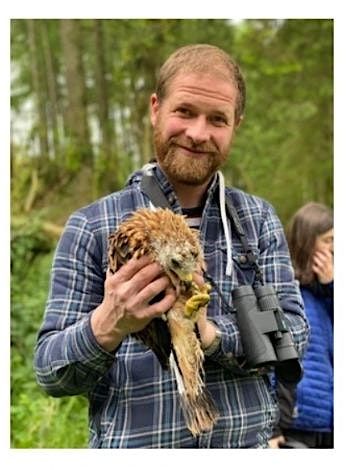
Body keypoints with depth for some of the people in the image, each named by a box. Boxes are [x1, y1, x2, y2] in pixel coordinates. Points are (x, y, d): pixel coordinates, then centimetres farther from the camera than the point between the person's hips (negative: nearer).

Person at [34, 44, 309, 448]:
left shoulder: (259, 219, 0)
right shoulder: (91, 227, -8)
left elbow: (293, 330, -7)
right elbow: (50, 373, -9)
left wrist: (213, 335, -25)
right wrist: (106, 326, -29)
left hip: (248, 444, 3)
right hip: (131, 445, -2)